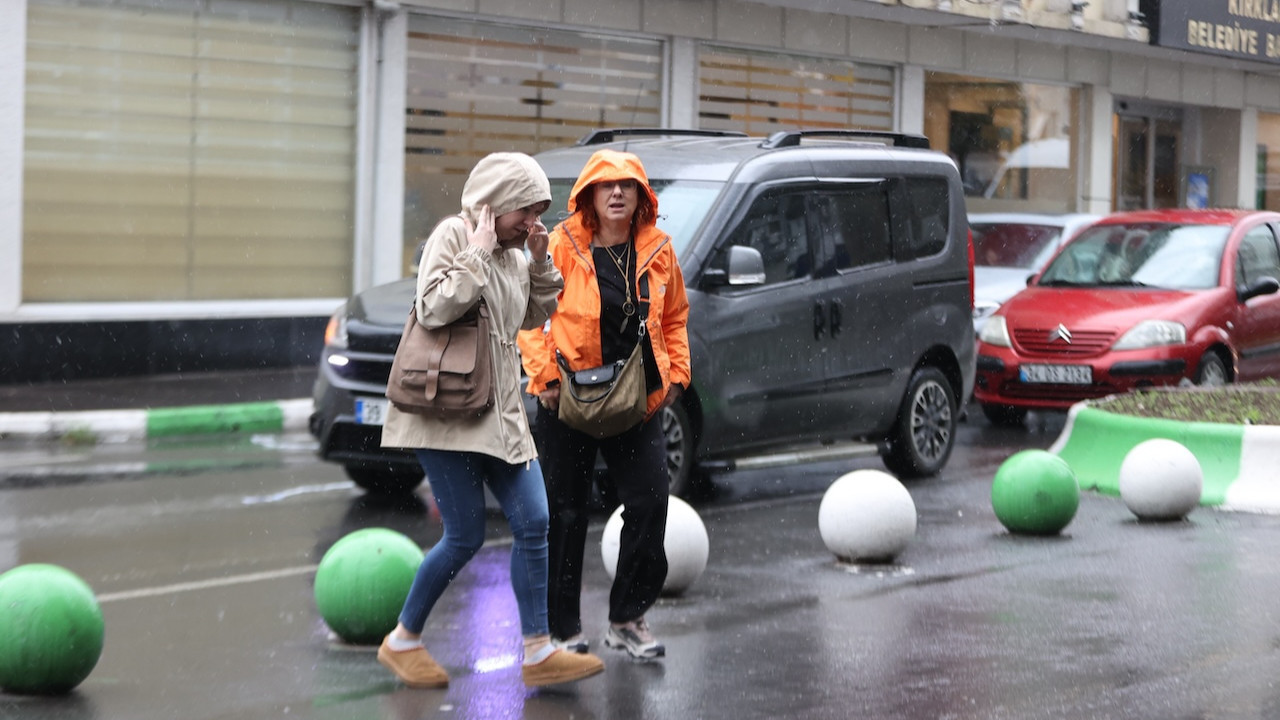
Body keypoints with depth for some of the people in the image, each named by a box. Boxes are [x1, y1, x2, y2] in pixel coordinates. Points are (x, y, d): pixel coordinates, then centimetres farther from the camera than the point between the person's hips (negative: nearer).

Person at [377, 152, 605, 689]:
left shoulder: (512, 253, 14)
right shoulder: (453, 235, -9)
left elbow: (534, 317, 23)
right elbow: (433, 309, -21)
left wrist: (540, 262, 9)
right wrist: (479, 252, -19)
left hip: (500, 412, 8)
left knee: (533, 524, 0)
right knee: (466, 537, -7)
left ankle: (538, 653, 4)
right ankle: (403, 641, 11)